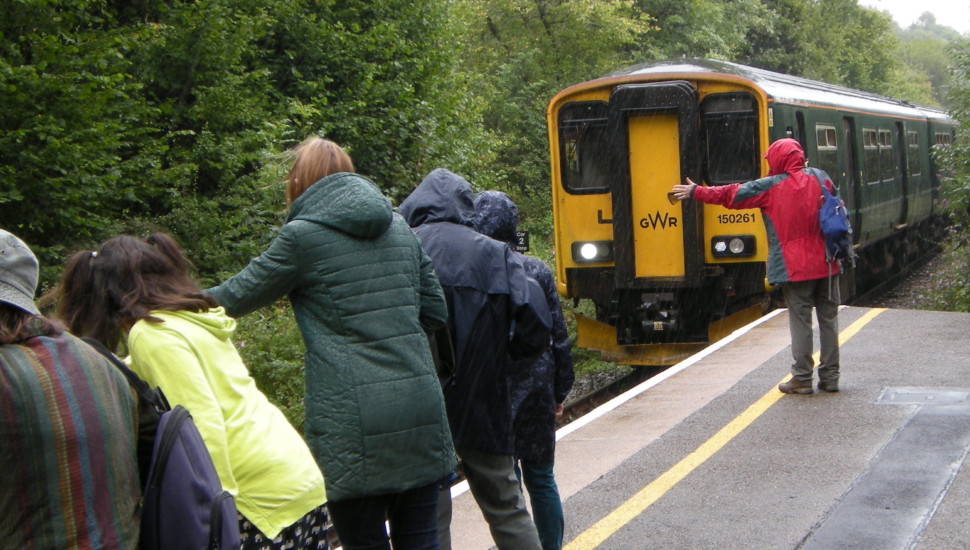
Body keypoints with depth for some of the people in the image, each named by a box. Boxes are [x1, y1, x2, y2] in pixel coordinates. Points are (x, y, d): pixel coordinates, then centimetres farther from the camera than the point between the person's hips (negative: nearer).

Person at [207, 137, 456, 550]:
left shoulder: (303, 236, -4)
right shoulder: (399, 228, 13)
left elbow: (240, 296, 7)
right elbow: (434, 311, 17)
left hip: (357, 425, -5)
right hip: (421, 413, 5)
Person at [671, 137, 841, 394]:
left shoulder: (770, 187, -4)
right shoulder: (819, 177, 5)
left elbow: (730, 195, 1)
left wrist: (695, 192, 11)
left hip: (794, 266, -4)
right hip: (826, 264, 4)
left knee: (800, 320, 1)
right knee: (828, 318, 8)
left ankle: (802, 378, 3)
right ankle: (830, 377, 12)